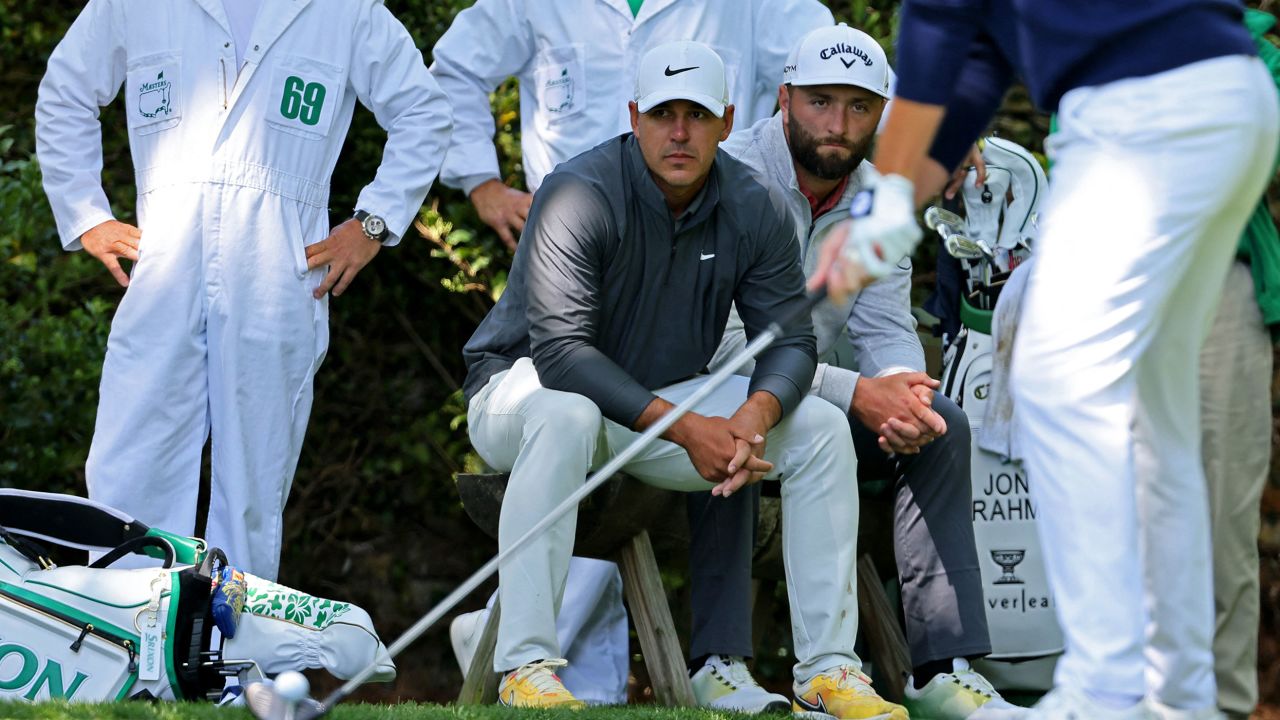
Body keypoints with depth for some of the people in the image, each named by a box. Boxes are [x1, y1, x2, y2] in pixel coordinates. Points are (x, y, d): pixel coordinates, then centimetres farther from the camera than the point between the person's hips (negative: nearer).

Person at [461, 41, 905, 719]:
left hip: (667, 397, 6)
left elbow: (790, 338, -6)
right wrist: (688, 428, -36)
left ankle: (828, 665, -8)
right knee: (563, 415, -41)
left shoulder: (755, 210, -6)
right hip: (523, 384, -5)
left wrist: (756, 413, -31)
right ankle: (526, 664, -39)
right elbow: (561, 351, -30)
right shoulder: (579, 197, -23)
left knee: (819, 426, -10)